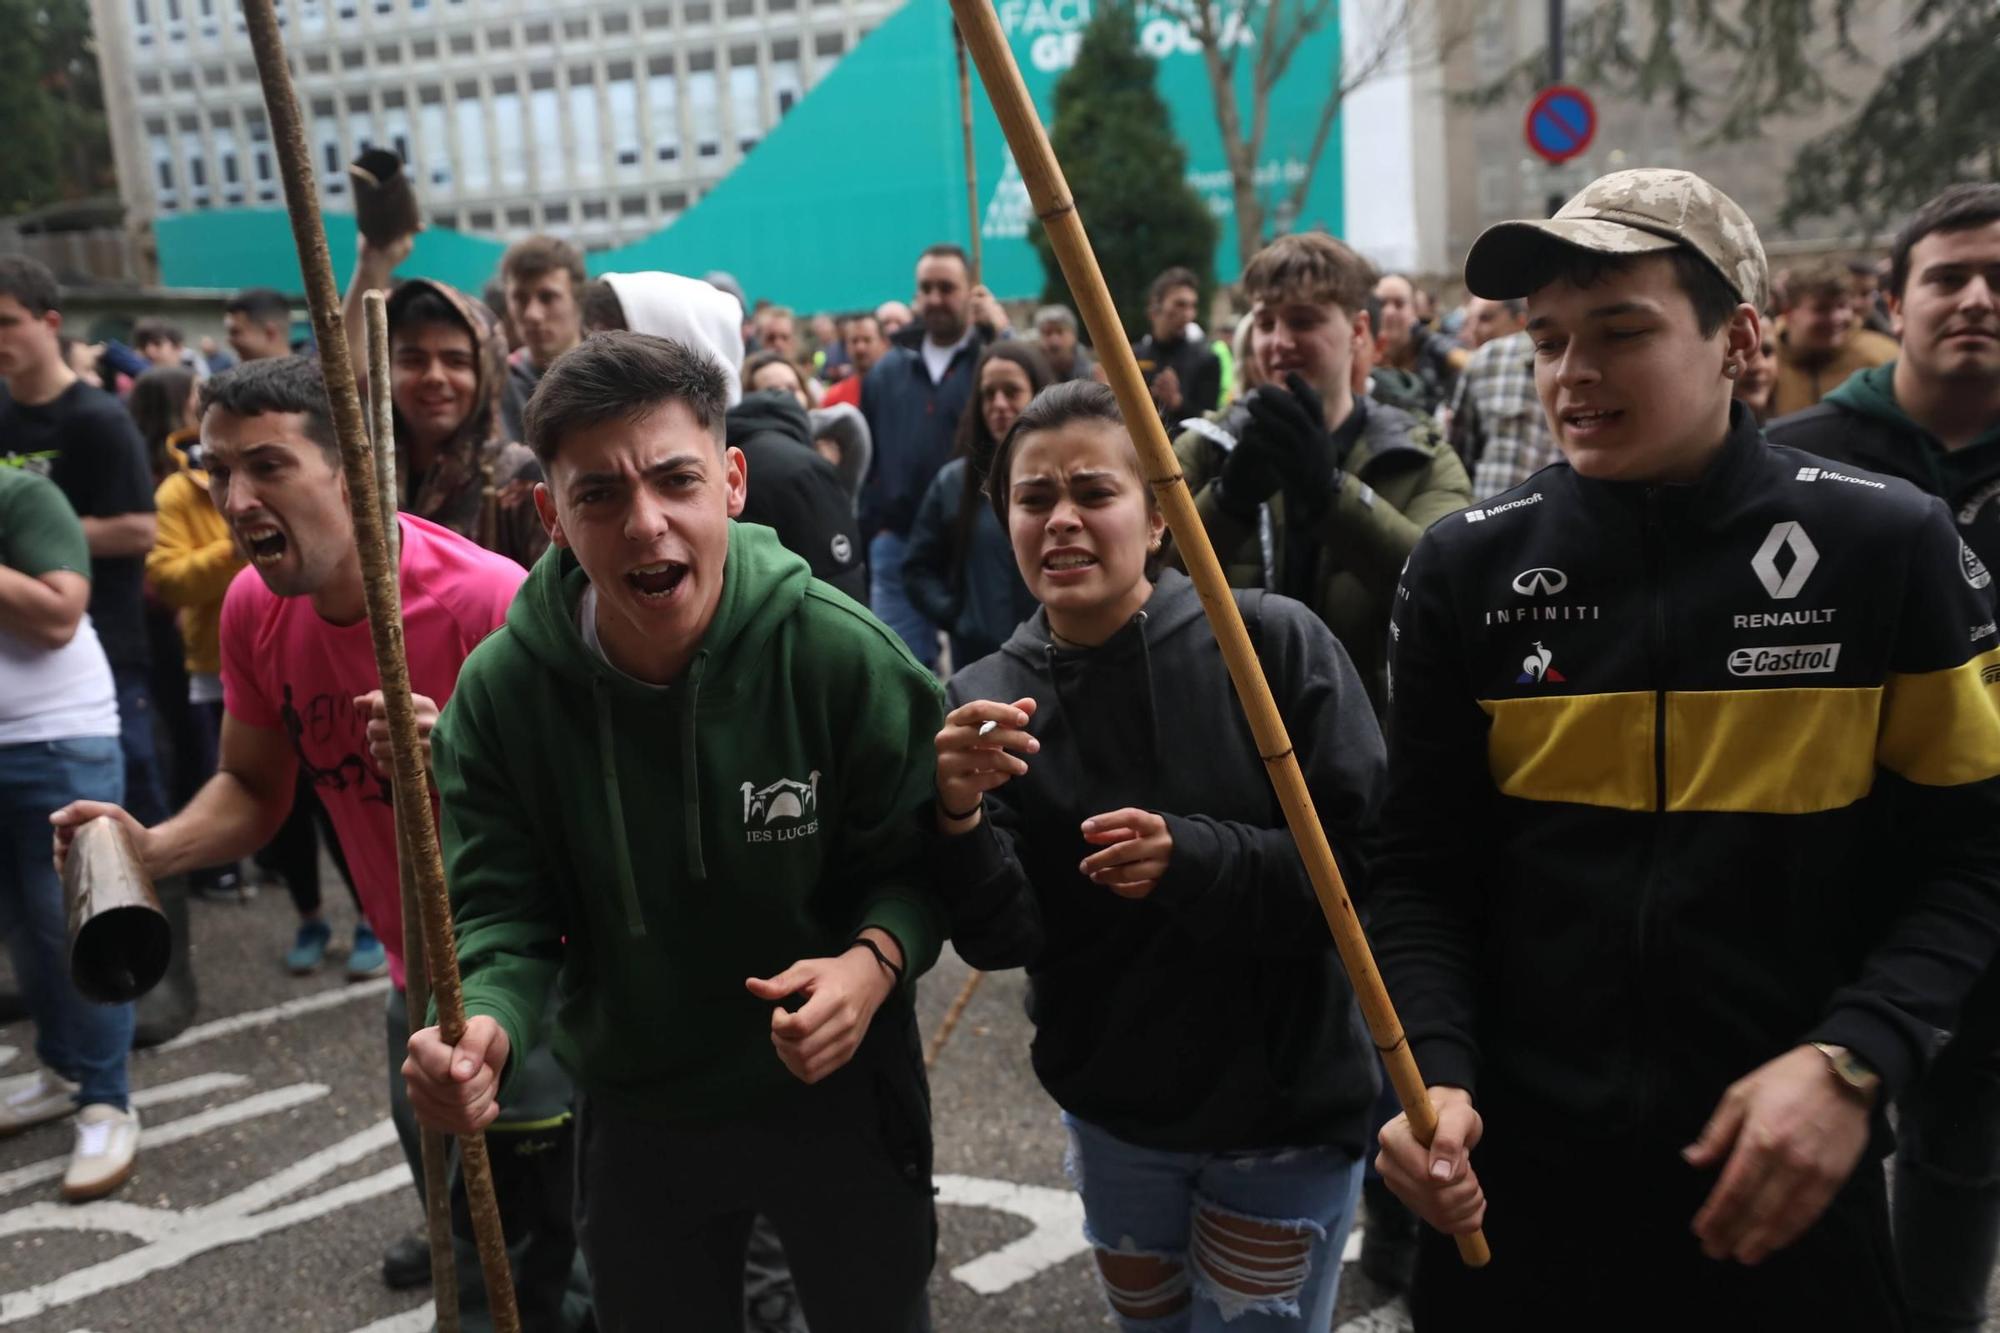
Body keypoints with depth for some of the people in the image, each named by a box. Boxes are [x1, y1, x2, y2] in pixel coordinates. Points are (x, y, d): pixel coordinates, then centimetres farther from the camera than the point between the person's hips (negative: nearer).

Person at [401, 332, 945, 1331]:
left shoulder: (845, 658, -22)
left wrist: (876, 960, -31)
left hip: (839, 1098, -1)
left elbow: (916, 862, -12)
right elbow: (503, 910, -11)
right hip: (633, 1117, 2)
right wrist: (485, 1027, -31)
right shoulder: (500, 691, -16)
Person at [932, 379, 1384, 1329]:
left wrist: (1193, 859, -29)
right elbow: (1002, 939, -14)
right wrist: (960, 816, -32)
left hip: (1287, 1111, -3)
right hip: (1111, 1116, 3)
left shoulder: (1275, 644, -16)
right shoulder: (986, 701, -8)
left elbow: (1371, 867, -16)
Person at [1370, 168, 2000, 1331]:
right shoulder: (1470, 566, -3)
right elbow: (1425, 872, -1)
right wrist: (1435, 1073, -15)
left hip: (1785, 1186, -1)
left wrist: (1855, 1062, -15)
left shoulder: (1888, 547, -6)